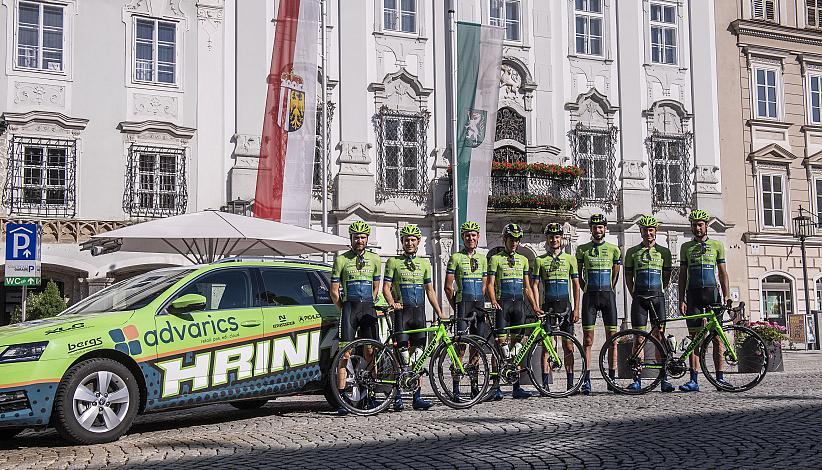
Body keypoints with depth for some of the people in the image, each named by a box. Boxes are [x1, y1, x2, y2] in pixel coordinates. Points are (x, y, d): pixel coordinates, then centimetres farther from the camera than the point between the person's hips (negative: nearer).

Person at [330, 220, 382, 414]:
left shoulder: (374, 259, 13)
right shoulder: (341, 259, 3)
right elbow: (334, 290, 3)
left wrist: (368, 305, 12)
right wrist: (344, 309, 1)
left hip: (368, 309, 3)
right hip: (349, 307, -3)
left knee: (370, 353, 3)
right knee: (344, 355, -8)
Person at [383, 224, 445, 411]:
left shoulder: (424, 263, 16)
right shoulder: (393, 262, 5)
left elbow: (430, 291, 16)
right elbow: (386, 287, -1)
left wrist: (440, 314, 9)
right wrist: (392, 303, -19)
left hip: (419, 312, 4)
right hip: (402, 311, -3)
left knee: (417, 355, 4)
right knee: (401, 354, -8)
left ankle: (417, 397, 7)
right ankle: (397, 397, -3)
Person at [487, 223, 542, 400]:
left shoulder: (523, 260, 17)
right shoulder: (496, 259, 3)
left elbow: (526, 287, 18)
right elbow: (490, 284, -4)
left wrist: (534, 306, 7)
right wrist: (493, 301, -21)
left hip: (519, 304, 4)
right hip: (503, 304, -4)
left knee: (517, 345, 3)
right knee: (501, 343, -9)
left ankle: (516, 387, 6)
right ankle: (496, 387, -7)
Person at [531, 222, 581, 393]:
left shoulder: (570, 259, 8)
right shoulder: (540, 260, 6)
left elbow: (576, 286, 6)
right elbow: (535, 285, 3)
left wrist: (576, 309, -1)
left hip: (565, 307, 1)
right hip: (548, 307, -1)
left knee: (568, 347, 2)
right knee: (546, 347, -1)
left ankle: (570, 383, 8)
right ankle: (545, 385, 1)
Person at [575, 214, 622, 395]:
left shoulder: (613, 249, 7)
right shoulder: (582, 249, 6)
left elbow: (615, 274, 14)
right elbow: (578, 275, 12)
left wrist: (608, 291, 10)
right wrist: (587, 290, 5)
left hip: (608, 296, 1)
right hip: (590, 296, -1)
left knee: (611, 338, 0)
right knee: (588, 340, -3)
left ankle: (612, 378, 6)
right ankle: (586, 380, -2)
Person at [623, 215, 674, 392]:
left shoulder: (663, 251, 9)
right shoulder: (632, 252, 9)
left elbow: (667, 276, 13)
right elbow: (628, 276, 12)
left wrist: (658, 293, 6)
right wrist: (634, 295, 5)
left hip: (657, 297, 0)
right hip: (639, 298, 0)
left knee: (659, 336, -3)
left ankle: (664, 379, -1)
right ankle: (637, 379, -1)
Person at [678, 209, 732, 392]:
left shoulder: (716, 245, 9)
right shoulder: (686, 247, 11)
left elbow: (722, 272, 9)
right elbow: (682, 274, 10)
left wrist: (726, 295, -1)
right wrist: (681, 300, 2)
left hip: (712, 293, -1)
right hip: (693, 294, 1)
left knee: (716, 336, -3)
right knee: (694, 337, -2)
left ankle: (720, 377, 3)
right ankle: (694, 380, -4)